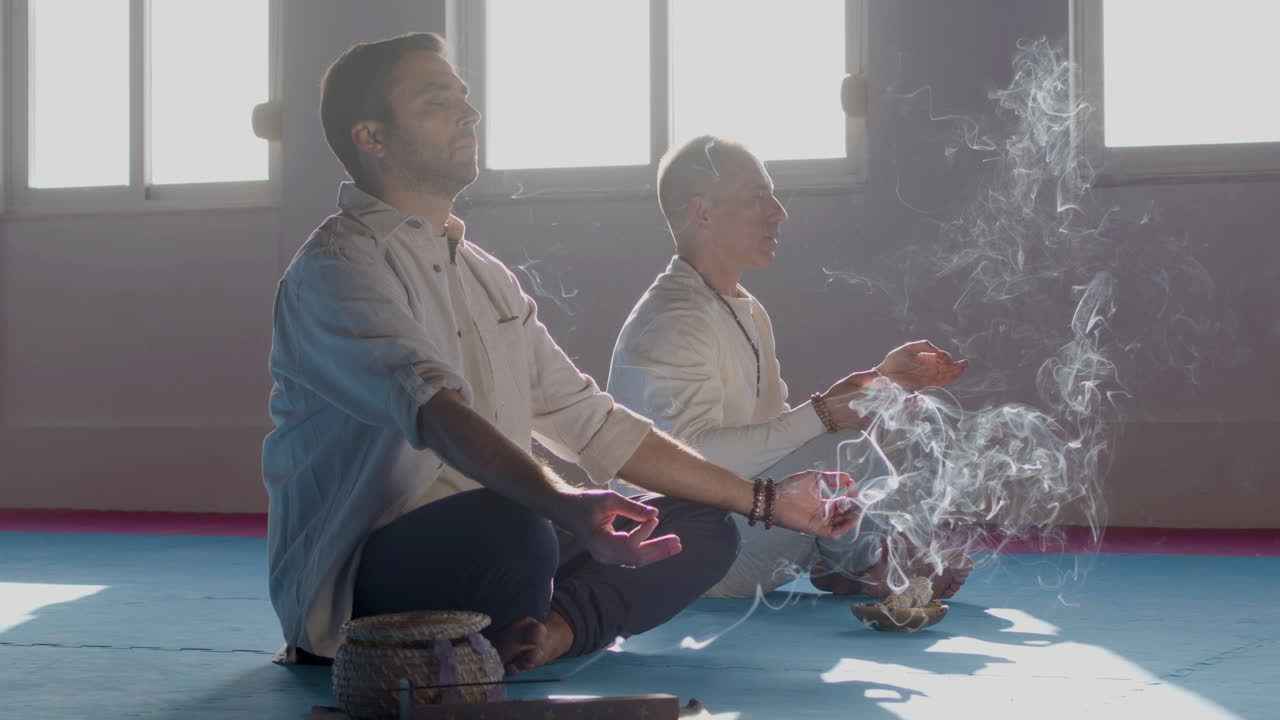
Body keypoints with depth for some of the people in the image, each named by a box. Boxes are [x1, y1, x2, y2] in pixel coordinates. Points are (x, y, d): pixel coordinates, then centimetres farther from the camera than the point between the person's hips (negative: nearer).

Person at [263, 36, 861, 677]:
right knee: (512, 530, -38)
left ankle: (552, 629, -20)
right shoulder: (335, 268, -10)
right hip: (354, 576, -9)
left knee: (705, 529, 3)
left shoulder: (486, 276, 19)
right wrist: (564, 505, -44)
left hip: (480, 551, 9)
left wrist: (765, 500, 17)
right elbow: (433, 409, -28)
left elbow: (591, 423, 20)